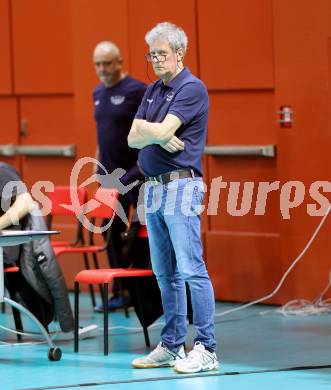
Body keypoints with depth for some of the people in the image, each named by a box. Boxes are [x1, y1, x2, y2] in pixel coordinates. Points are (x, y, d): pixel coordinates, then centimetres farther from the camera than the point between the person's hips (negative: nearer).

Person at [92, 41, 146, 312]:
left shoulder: (136, 91, -9)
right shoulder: (98, 94, 13)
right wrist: (97, 164, 18)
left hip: (135, 174, -7)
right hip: (109, 175, 7)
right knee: (113, 234, 9)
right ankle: (118, 292, 15)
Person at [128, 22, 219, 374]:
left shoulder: (192, 89, -9)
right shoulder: (152, 91, 17)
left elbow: (162, 131, -18)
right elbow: (133, 139, 9)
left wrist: (145, 128, 1)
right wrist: (158, 137, -9)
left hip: (181, 187, -9)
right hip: (153, 187, 9)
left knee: (191, 269, -10)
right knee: (165, 273, 11)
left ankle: (206, 349, -10)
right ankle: (171, 346, 17)